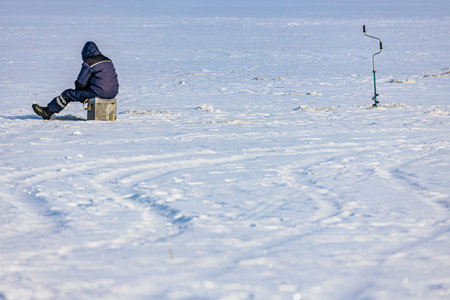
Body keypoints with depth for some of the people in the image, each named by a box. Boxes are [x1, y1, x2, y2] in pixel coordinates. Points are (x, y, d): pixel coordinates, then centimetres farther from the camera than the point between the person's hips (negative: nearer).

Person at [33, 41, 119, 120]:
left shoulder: (88, 63, -9)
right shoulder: (108, 61, 14)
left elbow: (80, 83, -9)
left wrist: (78, 88, 16)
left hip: (99, 93, -7)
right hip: (112, 93, 7)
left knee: (67, 94, 6)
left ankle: (48, 112, 17)